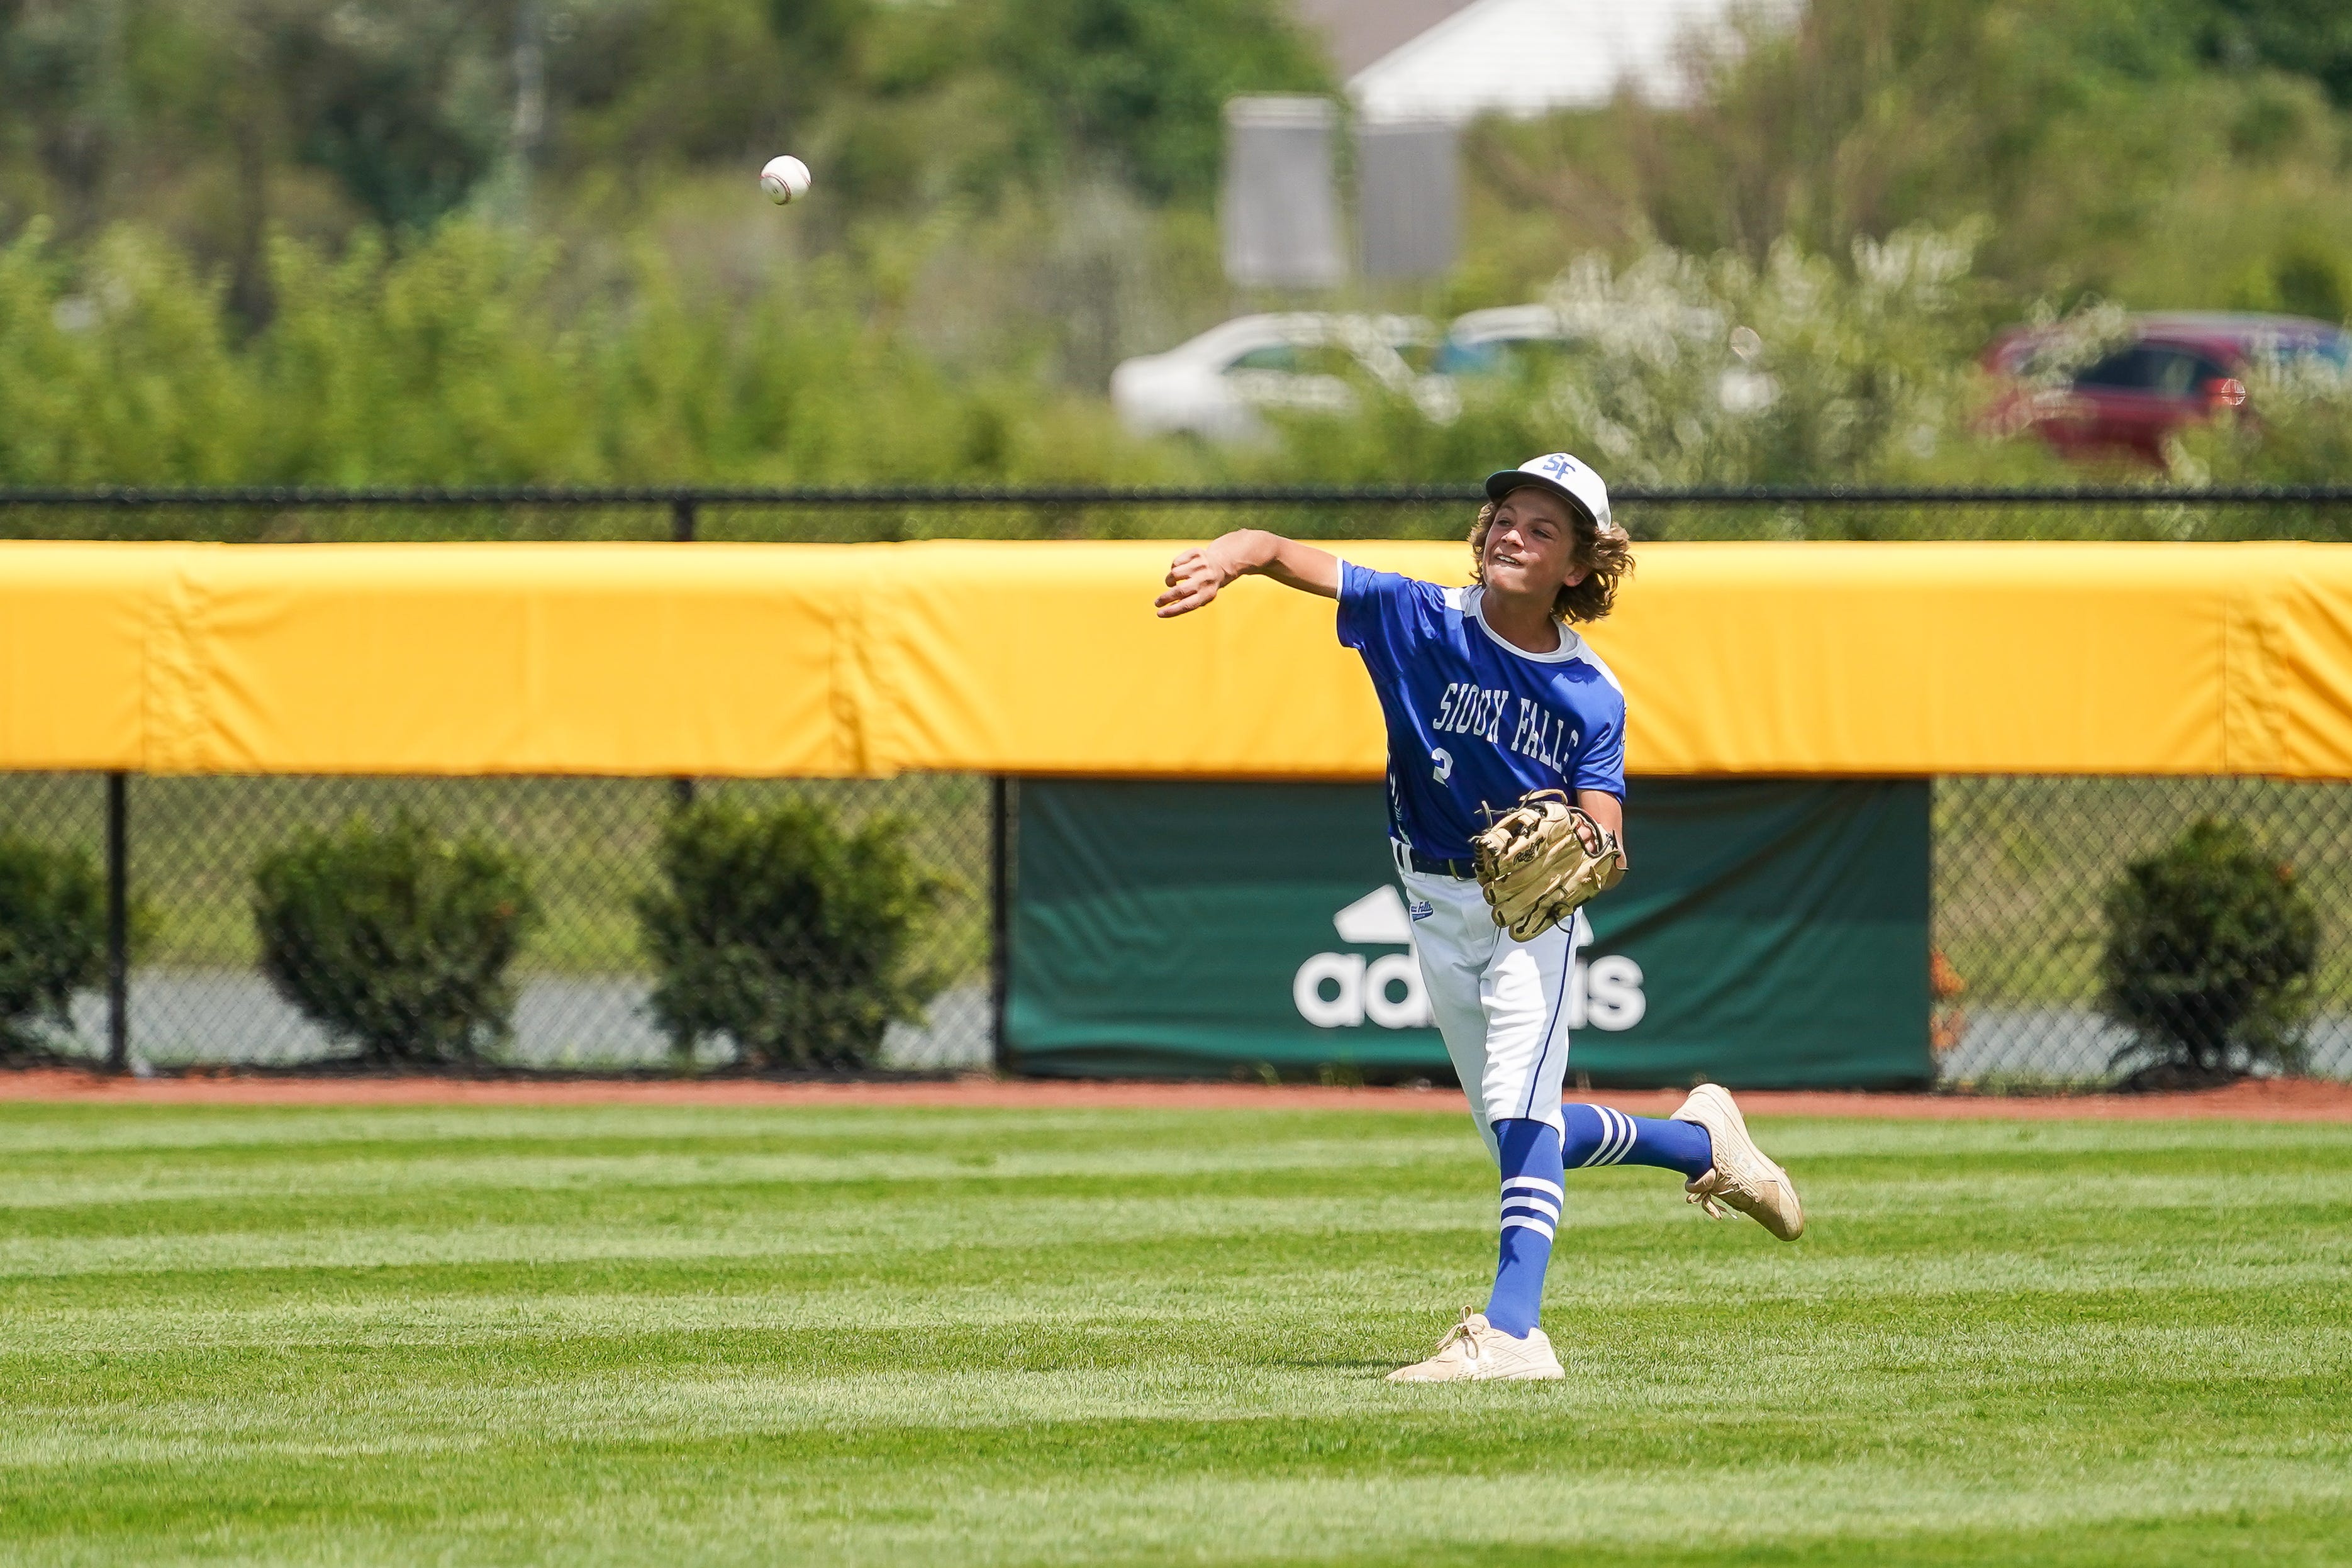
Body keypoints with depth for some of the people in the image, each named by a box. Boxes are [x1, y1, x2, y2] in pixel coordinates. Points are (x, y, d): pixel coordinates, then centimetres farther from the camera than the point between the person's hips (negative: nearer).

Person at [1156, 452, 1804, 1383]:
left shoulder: (1592, 697, -10)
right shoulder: (1420, 620, -11)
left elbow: (1603, 830, -17)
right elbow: (1281, 555, -22)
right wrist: (1232, 556, -44)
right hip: (1438, 911, 4)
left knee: (1519, 1107, -23)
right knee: (1521, 1137, 15)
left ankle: (1512, 1333, -32)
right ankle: (1700, 1142, 40)